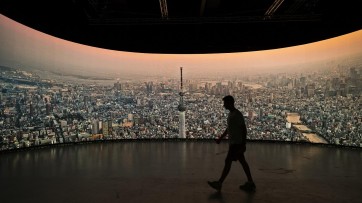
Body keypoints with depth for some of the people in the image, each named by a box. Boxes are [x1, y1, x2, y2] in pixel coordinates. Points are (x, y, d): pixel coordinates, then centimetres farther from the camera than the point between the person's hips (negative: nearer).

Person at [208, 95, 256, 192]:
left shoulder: (238, 115, -17)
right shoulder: (231, 114, 12)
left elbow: (244, 129, -18)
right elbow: (229, 128, 21)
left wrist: (243, 144, -19)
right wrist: (221, 138, 21)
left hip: (237, 143, -10)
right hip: (233, 142, 10)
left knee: (228, 161, -4)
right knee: (242, 161, 13)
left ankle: (219, 183, 5)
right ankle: (250, 183, 22)